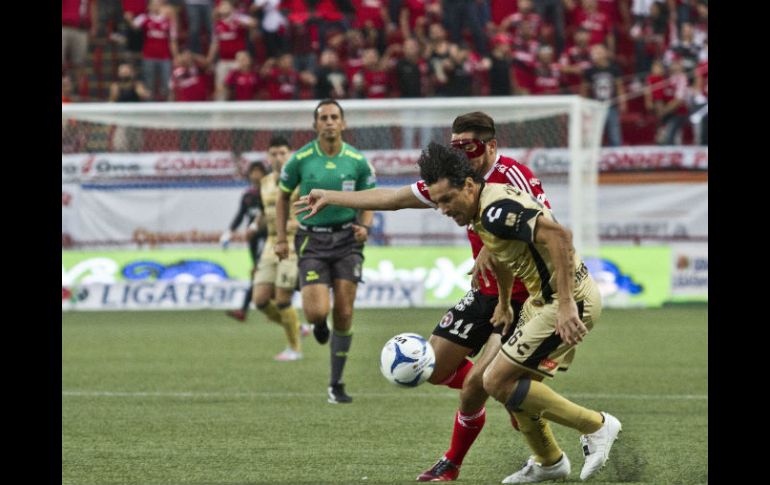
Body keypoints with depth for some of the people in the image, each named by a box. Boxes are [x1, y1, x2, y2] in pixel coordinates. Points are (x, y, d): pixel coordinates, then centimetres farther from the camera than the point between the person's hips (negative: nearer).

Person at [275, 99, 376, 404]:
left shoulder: (358, 161, -1)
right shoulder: (299, 160, -3)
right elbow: (283, 197, 10)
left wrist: (365, 226, -11)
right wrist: (281, 238, 2)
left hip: (347, 239, 1)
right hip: (312, 240, -1)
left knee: (344, 314, -2)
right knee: (317, 312, -15)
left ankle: (336, 384, 10)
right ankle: (318, 323, 26)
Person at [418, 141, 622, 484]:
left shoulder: (496, 211, -24)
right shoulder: (485, 211, 8)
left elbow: (558, 236, -34)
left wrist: (566, 304, -37)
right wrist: (504, 304, 40)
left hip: (570, 303, -10)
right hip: (542, 299, 10)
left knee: (497, 382, -9)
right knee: (511, 380, 17)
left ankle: (595, 426, -1)